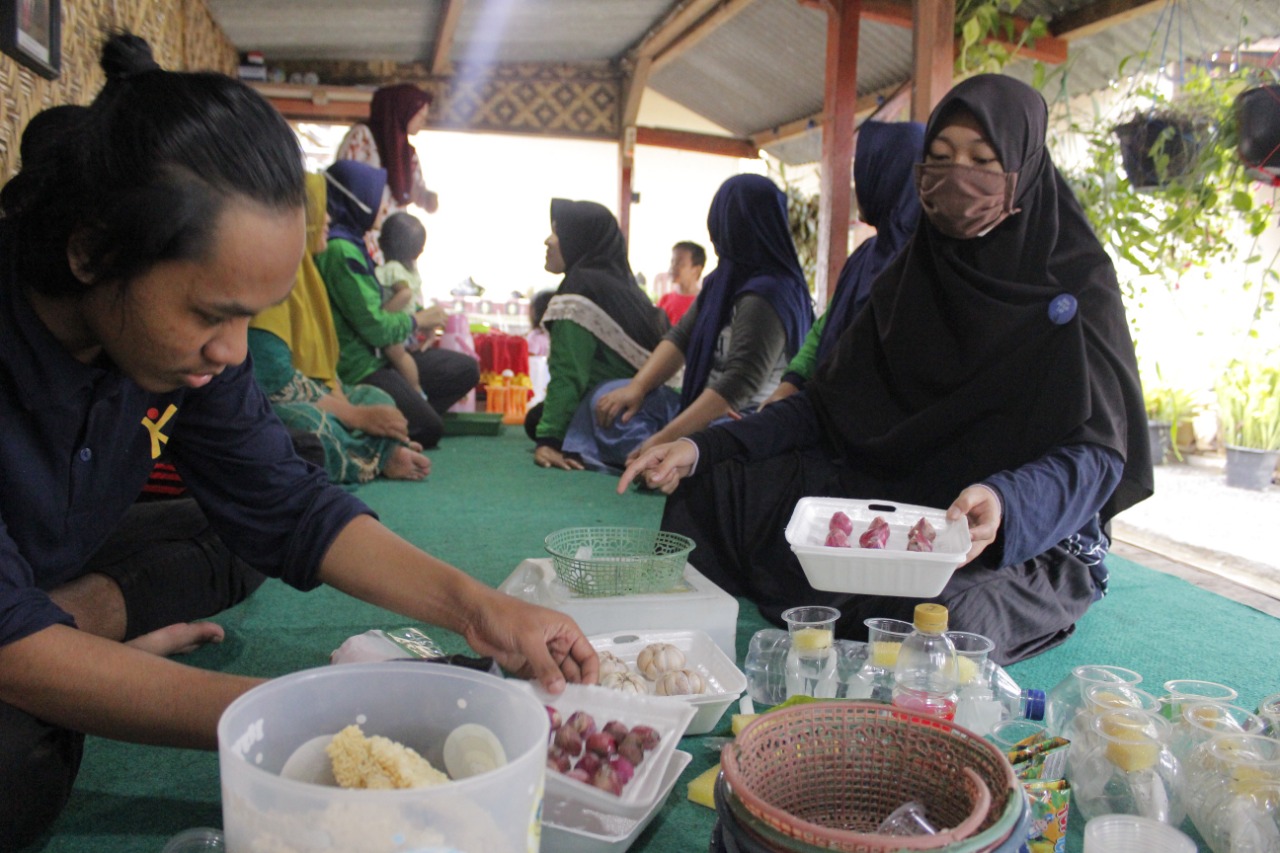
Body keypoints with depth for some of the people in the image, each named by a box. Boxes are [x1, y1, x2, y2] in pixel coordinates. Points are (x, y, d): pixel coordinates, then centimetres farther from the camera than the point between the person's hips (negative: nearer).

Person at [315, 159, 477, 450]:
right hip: (359, 368, -10)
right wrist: (419, 320, -3)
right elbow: (374, 327, -21)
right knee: (429, 429, -19)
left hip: (380, 357, 10)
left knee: (466, 369, 8)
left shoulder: (349, 243, 12)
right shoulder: (339, 250, -20)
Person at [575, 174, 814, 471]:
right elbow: (680, 338, 9)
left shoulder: (765, 296, -19)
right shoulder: (723, 282, 11)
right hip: (708, 410, 10)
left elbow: (737, 386, -27)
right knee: (610, 395, 1)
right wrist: (637, 386, -7)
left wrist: (665, 438, -29)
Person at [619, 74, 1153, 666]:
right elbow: (830, 401, 3)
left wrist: (1005, 502, -37)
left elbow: (1098, 452, -14)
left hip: (1034, 539, -4)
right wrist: (705, 449, -12)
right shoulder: (911, 274, 9)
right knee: (717, 489, -12)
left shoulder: (1077, 281, -6)